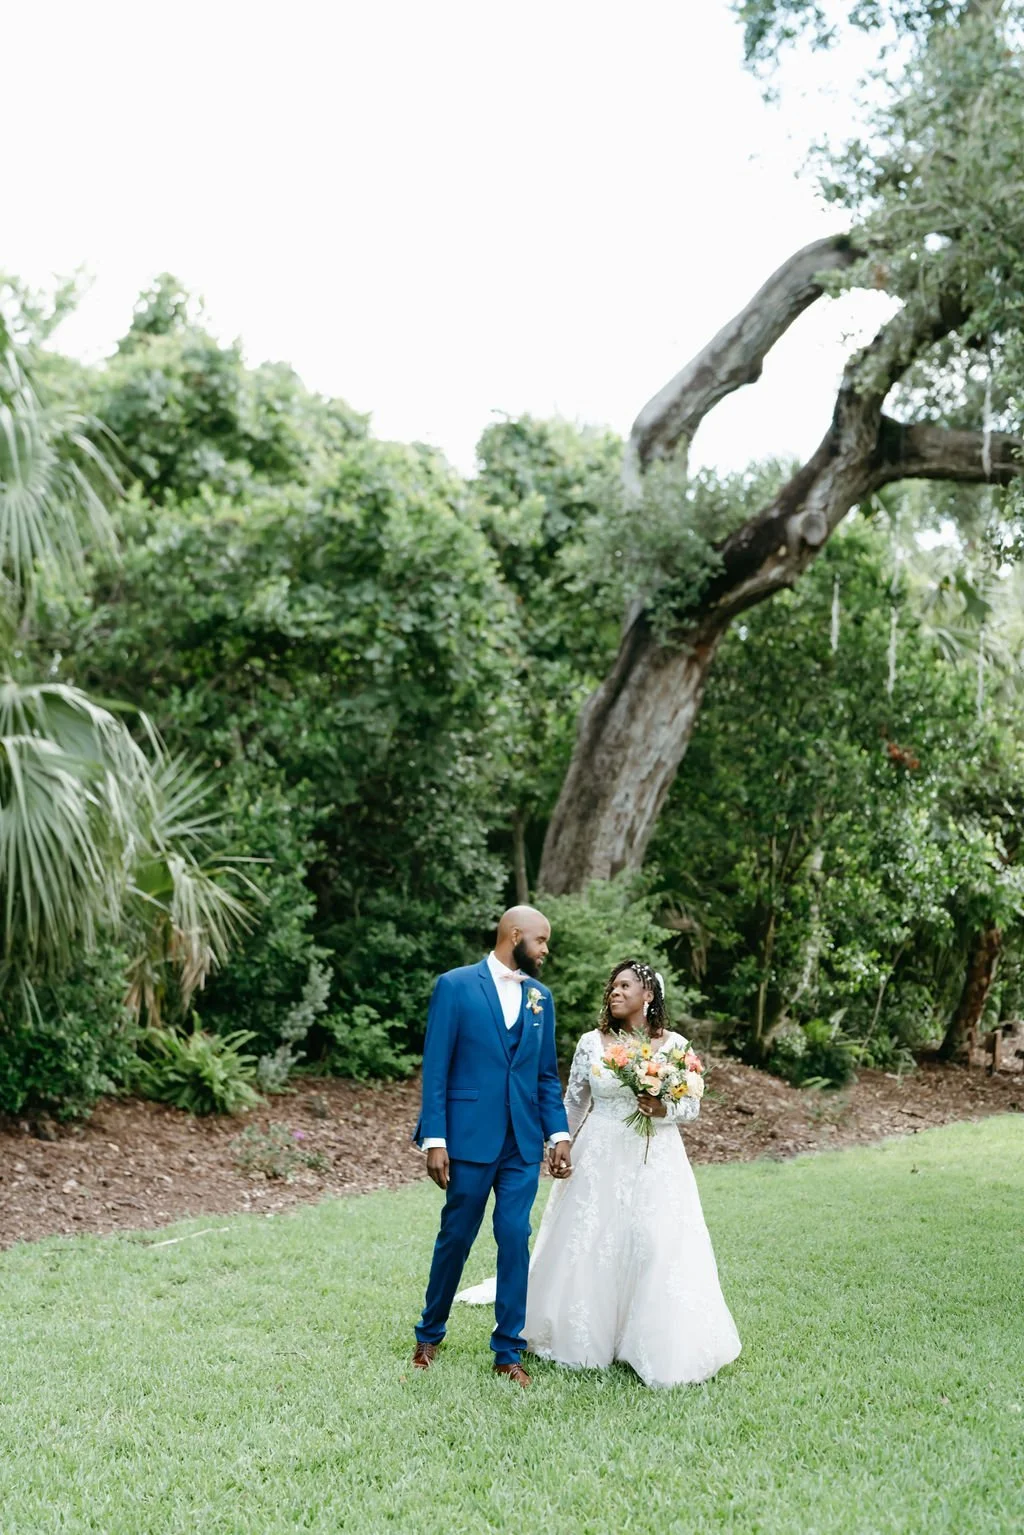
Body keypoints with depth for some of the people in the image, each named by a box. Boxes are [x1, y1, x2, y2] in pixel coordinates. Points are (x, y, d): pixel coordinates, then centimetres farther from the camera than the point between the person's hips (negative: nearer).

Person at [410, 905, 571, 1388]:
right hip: (470, 1137, -4)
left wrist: (559, 1133, 3)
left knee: (515, 1239, 3)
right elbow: (435, 1069, -7)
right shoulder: (455, 985, -6)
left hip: (523, 1142, 4)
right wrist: (434, 1139, -11)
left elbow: (547, 1074, 13)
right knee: (455, 1237, 8)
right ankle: (430, 1335, 28)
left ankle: (508, 1351, 15)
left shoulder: (541, 996, 10)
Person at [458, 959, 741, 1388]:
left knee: (657, 1249, -4)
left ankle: (657, 1346, 11)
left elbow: (692, 1104, 4)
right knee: (590, 1247, 3)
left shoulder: (674, 1045, 0)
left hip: (655, 1162, -1)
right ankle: (587, 1337, 21)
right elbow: (573, 1103, 9)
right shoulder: (592, 1043, 1)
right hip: (600, 1160, 1)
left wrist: (664, 1109, -15)